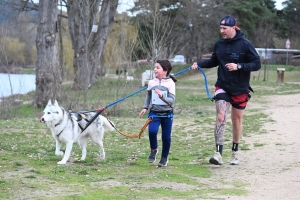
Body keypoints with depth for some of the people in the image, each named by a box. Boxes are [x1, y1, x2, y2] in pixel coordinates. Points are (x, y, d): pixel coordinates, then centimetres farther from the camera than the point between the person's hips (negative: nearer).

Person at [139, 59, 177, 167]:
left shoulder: (170, 83, -7)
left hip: (167, 114, -1)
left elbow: (172, 100, -13)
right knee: (152, 131, -22)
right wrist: (145, 108, 5)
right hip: (154, 113, 1)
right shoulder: (151, 83, 2)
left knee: (166, 137, 5)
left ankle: (164, 158, 26)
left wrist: (162, 96, -29)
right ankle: (153, 150, 6)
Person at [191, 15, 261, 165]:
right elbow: (214, 61, 17)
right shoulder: (219, 44, 2)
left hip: (240, 89, -2)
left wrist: (239, 66, -24)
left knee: (237, 120, 11)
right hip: (223, 87, 2)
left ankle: (235, 152, 29)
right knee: (220, 116, -15)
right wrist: (199, 64, 0)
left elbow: (257, 64, -10)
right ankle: (218, 153, -20)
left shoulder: (245, 44, -11)